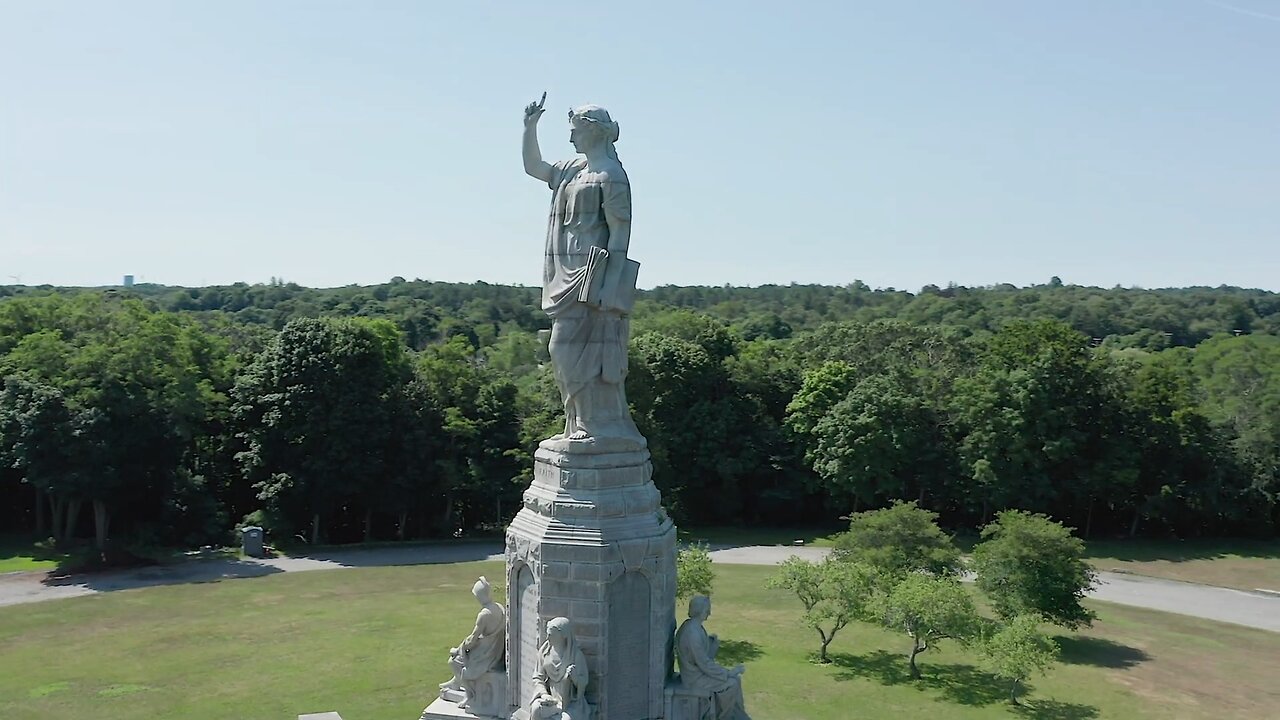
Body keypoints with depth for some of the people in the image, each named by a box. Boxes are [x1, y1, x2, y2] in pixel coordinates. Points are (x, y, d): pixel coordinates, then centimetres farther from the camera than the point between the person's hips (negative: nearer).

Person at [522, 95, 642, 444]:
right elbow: (533, 166, 29)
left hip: (593, 276, -9)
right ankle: (582, 425, 16)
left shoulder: (610, 174, -9)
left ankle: (603, 426, -4)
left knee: (585, 350, -10)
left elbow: (620, 232, -15)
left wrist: (610, 286, -21)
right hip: (570, 276, 9)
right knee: (567, 351, 10)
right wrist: (530, 127, 14)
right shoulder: (572, 169, 17)